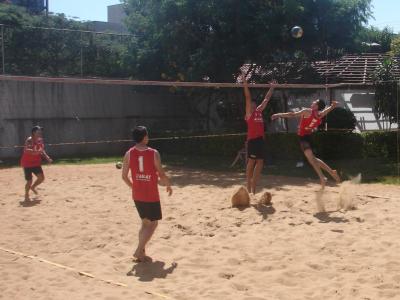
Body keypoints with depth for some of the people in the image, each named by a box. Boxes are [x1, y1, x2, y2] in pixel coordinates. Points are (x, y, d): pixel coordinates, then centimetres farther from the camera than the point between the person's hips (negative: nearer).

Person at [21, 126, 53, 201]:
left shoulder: (40, 140, 4)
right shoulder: (29, 140, -19)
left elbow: (42, 150, 18)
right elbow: (26, 150, -35)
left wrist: (47, 157, 5)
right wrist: (35, 151, -49)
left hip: (36, 162, 7)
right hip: (27, 163, -7)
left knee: (41, 177, -3)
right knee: (29, 180, -4)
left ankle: (33, 187, 27)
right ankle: (26, 195, 17)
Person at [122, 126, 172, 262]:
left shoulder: (129, 154, -2)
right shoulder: (154, 153, -12)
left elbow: (124, 176, 1)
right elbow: (161, 174, -9)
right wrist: (168, 185, 10)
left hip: (137, 195, 5)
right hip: (151, 195, -5)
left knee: (145, 222, 21)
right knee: (153, 224, 7)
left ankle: (141, 250, 20)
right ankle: (139, 251, -5)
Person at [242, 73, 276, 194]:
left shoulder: (259, 111, 19)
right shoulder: (249, 112, 2)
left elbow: (266, 99, 27)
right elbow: (248, 97, -2)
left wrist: (272, 87, 32)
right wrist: (245, 82, -6)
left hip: (260, 139, 7)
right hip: (252, 140, -7)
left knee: (259, 163, 5)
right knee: (251, 163, -4)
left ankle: (254, 188, 10)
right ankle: (249, 188, 1)